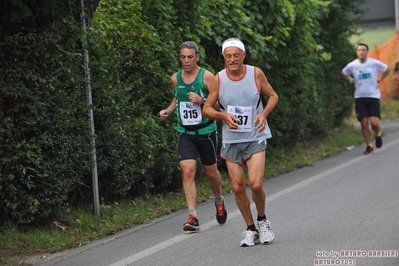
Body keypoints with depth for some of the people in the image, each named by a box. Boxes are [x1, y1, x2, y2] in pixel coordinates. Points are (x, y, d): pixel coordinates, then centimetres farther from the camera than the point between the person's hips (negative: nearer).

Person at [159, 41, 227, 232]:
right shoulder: (175, 78, 4)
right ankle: (193, 217, -16)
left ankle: (219, 201, 43)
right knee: (188, 171, -14)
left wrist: (202, 101, -25)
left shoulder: (207, 77, -10)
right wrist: (168, 110, 7)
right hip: (185, 132, 2)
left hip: (206, 131, -2)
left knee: (210, 172, 13)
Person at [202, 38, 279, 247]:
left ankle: (262, 220, 13)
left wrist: (264, 113, -9)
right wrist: (224, 115, -16)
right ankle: (251, 229, 19)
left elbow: (273, 96, 9)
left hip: (255, 138, -2)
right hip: (231, 140, 2)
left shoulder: (256, 74, -5)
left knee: (256, 184, -15)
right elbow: (206, 109, 3)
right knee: (238, 187, 2)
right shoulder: (218, 79, -4)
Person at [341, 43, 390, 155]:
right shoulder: (352, 65, -3)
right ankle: (369, 146, 10)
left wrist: (378, 80, 3)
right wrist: (352, 81, 6)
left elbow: (387, 70, 12)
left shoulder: (375, 63, -6)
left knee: (374, 122, -12)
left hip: (373, 96, -1)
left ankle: (378, 134, 22)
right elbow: (343, 74, 17)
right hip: (359, 98, 1)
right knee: (364, 123, -2)